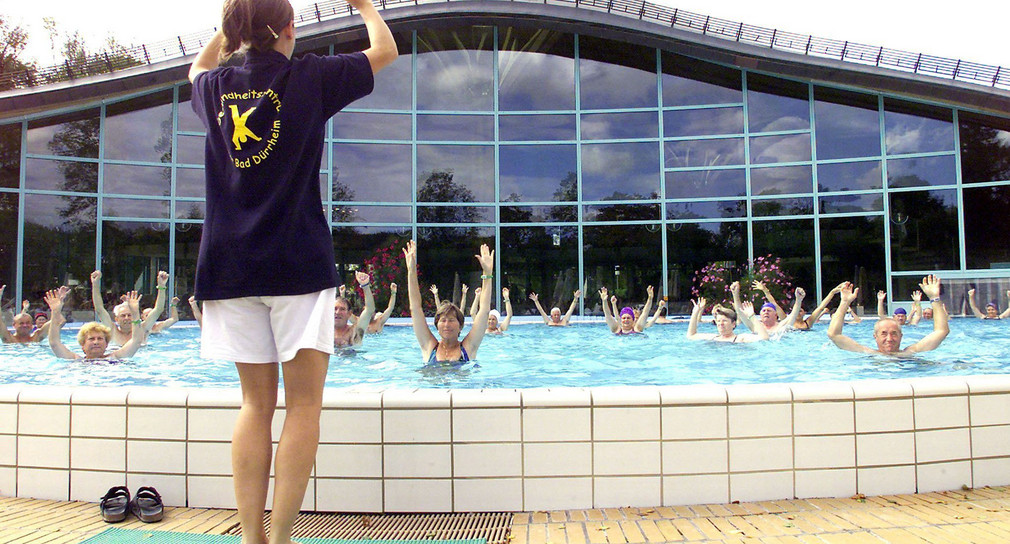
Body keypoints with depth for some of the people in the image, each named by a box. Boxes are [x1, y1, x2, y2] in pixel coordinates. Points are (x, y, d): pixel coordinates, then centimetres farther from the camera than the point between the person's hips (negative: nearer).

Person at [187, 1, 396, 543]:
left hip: (231, 264, 4)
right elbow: (385, 50, 13)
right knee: (303, 404, 1)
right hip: (297, 262, -4)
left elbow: (198, 67, 36)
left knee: (255, 403, 9)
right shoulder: (309, 77, -1)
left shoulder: (216, 87, 9)